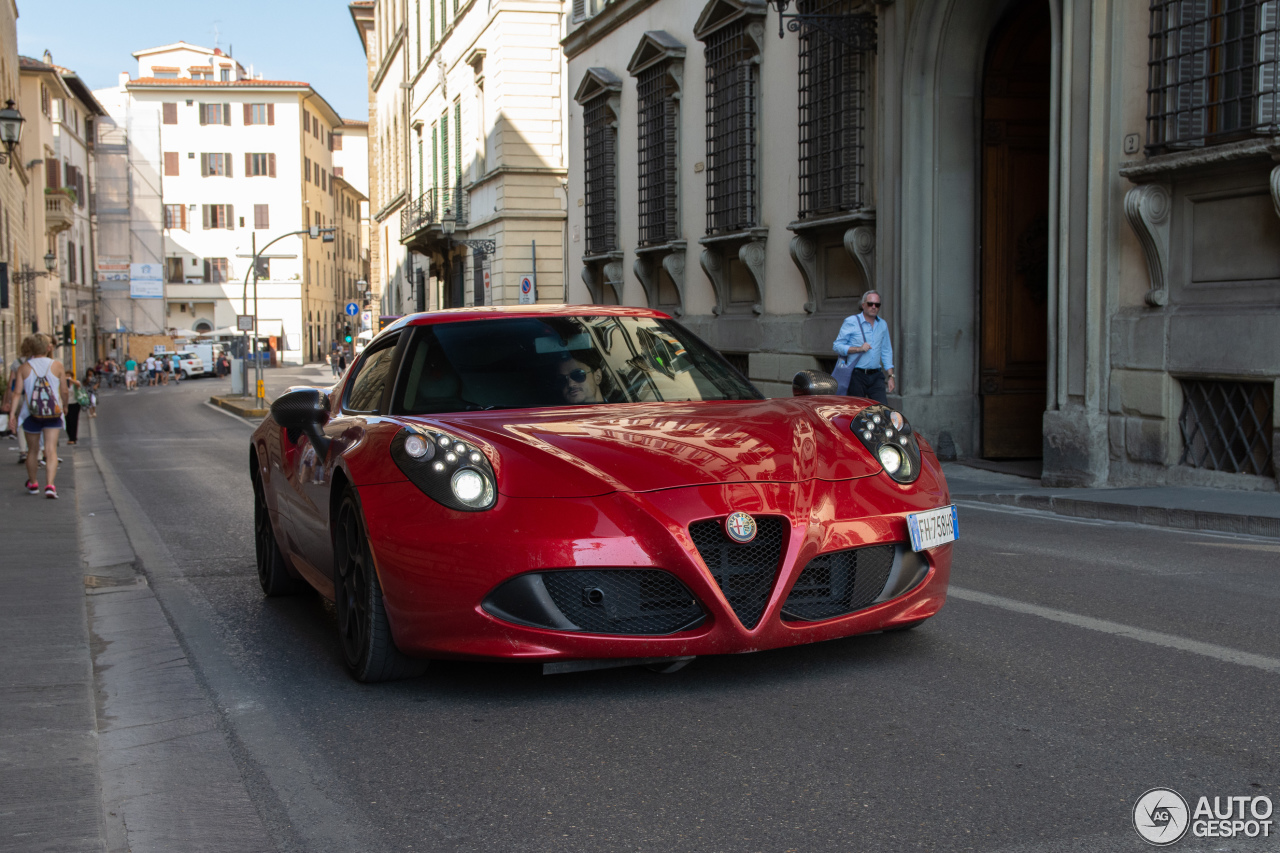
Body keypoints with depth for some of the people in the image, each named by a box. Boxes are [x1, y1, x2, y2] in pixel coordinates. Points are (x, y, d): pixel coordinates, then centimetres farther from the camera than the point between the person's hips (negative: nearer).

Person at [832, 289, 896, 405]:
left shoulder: (883, 325, 16)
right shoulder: (850, 322, 0)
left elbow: (886, 352, 20)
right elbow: (837, 346, -3)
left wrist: (890, 376, 13)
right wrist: (859, 349, -15)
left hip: (876, 376, 4)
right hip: (856, 375, -4)